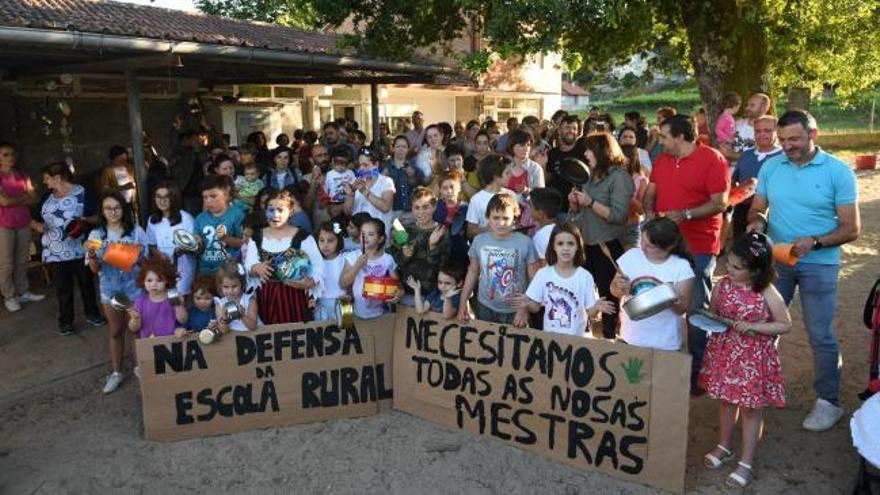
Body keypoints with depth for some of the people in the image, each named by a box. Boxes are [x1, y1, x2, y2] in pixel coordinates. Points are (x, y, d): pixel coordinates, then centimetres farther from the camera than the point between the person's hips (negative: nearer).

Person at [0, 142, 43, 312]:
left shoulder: (22, 175, 9)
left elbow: (33, 199, 4)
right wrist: (23, 198, -1)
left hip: (24, 224, 5)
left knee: (22, 261, 10)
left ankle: (23, 292, 20)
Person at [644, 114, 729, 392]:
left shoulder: (713, 159, -11)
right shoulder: (662, 159, 9)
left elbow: (720, 203, -15)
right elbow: (651, 192, 16)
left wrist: (686, 215, -25)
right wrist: (649, 211, -4)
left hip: (698, 247, -6)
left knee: (697, 309, 3)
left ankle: (697, 370, 16)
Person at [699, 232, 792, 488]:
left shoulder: (768, 294, -18)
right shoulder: (722, 285, -7)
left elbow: (786, 325, -10)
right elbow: (712, 311, 9)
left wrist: (752, 326, -21)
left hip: (753, 357, -4)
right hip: (724, 352, 4)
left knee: (750, 407, 10)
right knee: (725, 400, 19)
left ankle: (746, 462, 25)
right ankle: (724, 446, 41)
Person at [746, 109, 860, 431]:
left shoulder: (838, 172, -9)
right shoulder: (770, 167, 0)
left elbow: (851, 229, -9)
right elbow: (756, 209, 8)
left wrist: (815, 242, -25)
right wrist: (757, 222, -15)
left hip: (818, 264, -3)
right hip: (774, 259, 4)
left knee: (821, 336, 5)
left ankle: (829, 402, 23)